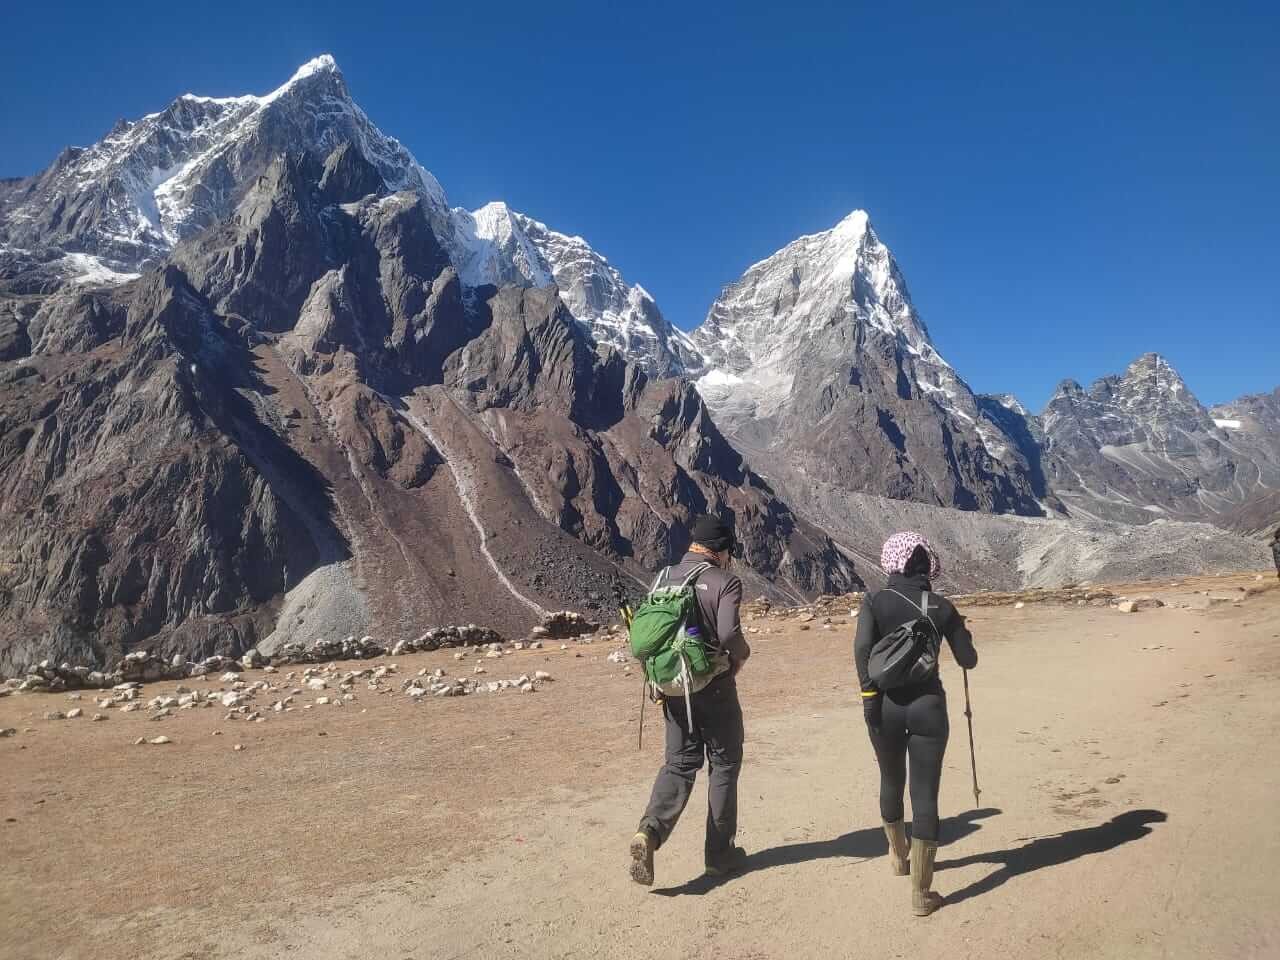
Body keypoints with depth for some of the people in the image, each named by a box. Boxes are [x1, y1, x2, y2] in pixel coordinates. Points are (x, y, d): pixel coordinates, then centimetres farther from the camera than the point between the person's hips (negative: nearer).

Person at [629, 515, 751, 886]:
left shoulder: (665, 578, 5)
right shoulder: (724, 582, -13)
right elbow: (729, 633, -26)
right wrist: (742, 653, -5)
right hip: (714, 688, -4)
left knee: (679, 763, 14)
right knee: (724, 765, 13)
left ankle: (649, 831, -8)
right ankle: (720, 853, 22)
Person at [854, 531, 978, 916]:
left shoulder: (875, 601, -4)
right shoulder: (942, 607, 0)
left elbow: (862, 646, -20)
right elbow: (968, 660, 5)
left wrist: (869, 693, -12)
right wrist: (963, 633, 24)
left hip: (886, 705, 1)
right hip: (928, 705, 0)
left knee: (891, 782, 23)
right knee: (925, 796, 5)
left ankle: (899, 855, 45)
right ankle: (921, 894, 8)